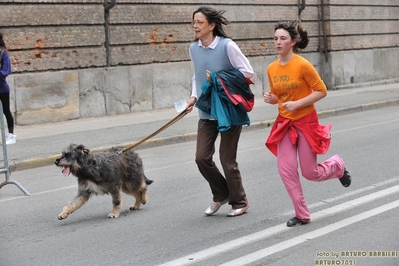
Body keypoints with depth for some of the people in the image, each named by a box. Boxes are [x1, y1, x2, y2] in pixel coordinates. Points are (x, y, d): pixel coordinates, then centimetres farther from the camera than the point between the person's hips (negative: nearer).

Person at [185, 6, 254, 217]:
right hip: (206, 112, 5)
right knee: (202, 157, 1)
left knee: (227, 160, 1)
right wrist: (194, 96, -1)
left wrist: (220, 80, -16)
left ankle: (239, 202, 22)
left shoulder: (227, 45, -15)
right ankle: (221, 195, 26)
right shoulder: (193, 48, 2)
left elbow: (247, 71, -11)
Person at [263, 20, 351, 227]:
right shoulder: (272, 68, 0)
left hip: (306, 122, -5)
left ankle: (337, 165, 36)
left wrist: (298, 104, -22)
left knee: (310, 173, 2)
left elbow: (321, 91, -13)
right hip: (284, 124, 5)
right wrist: (270, 98, -9)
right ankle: (302, 215, 7)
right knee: (285, 169, -5)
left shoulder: (302, 65, -17)